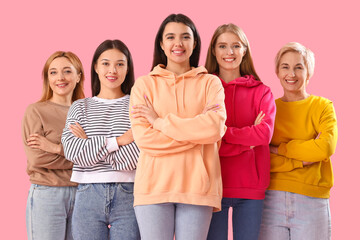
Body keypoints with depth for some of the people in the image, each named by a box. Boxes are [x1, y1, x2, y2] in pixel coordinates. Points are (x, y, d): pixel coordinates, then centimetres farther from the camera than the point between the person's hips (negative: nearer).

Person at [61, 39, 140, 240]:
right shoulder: (80, 108, 11)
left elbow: (134, 157, -10)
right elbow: (73, 152, -5)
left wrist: (89, 143, -6)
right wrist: (119, 141, -11)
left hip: (128, 195, -2)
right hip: (89, 195, 2)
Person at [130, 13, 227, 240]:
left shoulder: (210, 83, 11)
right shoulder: (144, 84, 10)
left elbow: (216, 128, -7)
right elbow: (143, 137, -4)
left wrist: (160, 121, -6)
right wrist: (197, 132, -7)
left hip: (197, 186, 0)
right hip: (154, 185, 0)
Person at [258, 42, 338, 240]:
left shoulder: (322, 106, 6)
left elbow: (326, 148, -12)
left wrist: (278, 149, -7)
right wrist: (302, 159, -10)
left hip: (311, 201, -1)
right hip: (271, 199, 1)